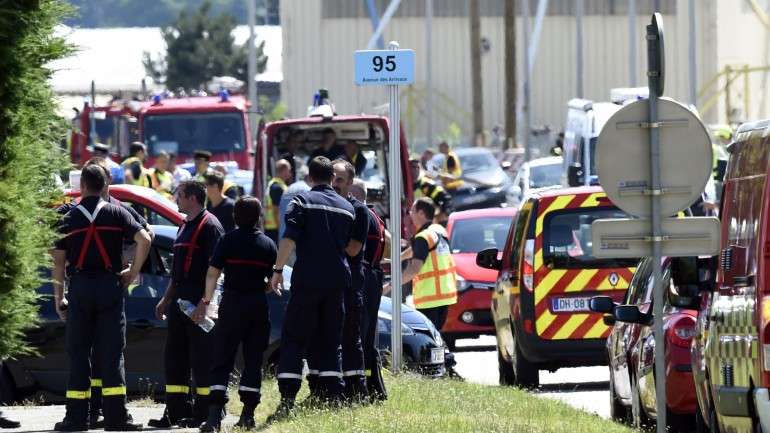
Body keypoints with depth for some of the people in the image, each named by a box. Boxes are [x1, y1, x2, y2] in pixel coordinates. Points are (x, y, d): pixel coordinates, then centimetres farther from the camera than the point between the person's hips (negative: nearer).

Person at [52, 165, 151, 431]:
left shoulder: (70, 218, 4)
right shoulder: (116, 213, 3)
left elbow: (58, 261, 2)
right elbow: (144, 240, -9)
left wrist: (58, 298, 7)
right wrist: (133, 273, 1)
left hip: (79, 286, 0)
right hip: (110, 285, 0)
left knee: (78, 353, 5)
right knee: (112, 352, 0)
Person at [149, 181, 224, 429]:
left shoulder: (209, 226, -10)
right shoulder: (185, 227, 20)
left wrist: (205, 301, -24)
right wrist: (166, 299, 24)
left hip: (199, 303, -10)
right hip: (180, 301, 10)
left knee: (202, 357, -6)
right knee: (174, 355, 9)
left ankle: (203, 412, -2)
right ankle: (176, 411, 12)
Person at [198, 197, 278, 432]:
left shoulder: (228, 241, -3)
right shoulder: (268, 244, 3)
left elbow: (212, 273, -6)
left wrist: (207, 300, 5)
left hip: (232, 304, -2)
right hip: (259, 306, 2)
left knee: (222, 361, 0)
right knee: (253, 360, 10)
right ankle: (248, 413, 8)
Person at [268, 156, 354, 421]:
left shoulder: (303, 201, -2)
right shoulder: (346, 208, 12)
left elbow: (290, 238, -13)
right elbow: (351, 247, 14)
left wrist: (278, 269, -10)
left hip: (307, 280, -4)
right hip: (337, 281, 4)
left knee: (293, 341, -3)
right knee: (330, 343, 11)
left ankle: (287, 402, -13)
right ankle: (334, 401, 5)